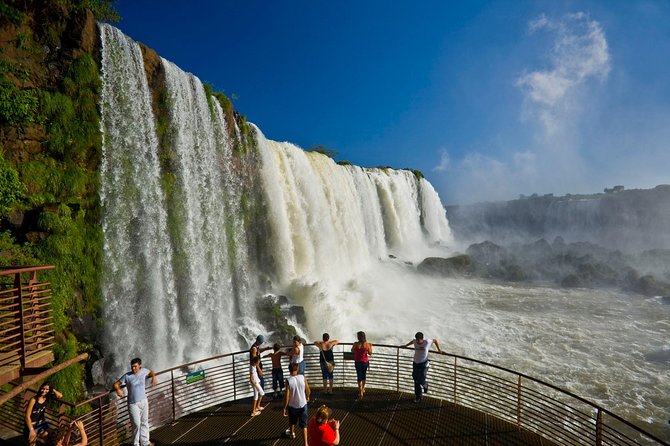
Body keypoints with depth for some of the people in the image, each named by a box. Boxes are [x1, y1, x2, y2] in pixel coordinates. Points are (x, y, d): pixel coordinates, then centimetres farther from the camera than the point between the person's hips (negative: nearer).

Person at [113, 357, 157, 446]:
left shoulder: (144, 371, -5)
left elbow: (150, 371, 16)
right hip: (133, 404, -4)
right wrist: (118, 389, -25)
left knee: (144, 423, 16)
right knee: (136, 424, -4)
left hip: (144, 401, 4)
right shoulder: (127, 376, -14)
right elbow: (116, 384, -6)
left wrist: (154, 377, -1)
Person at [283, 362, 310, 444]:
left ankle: (291, 433, 53)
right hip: (303, 404, 0)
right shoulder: (303, 377, -14)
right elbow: (307, 390, -2)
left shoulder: (288, 380, -19)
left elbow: (287, 396, -16)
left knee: (292, 421, 28)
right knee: (304, 424, 12)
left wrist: (285, 408, -4)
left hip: (292, 405, 0)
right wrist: (307, 397, 19)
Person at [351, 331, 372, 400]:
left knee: (359, 376, 7)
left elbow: (352, 351, 2)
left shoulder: (356, 344, -15)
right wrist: (371, 346, 16)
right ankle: (363, 389, 39)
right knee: (364, 375, 22)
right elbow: (370, 353, 2)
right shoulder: (367, 344, -11)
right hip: (365, 362, 2)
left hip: (358, 362, -2)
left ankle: (360, 392, 4)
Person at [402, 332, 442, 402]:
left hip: (423, 364, -4)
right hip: (415, 364, 4)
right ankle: (418, 397, 25)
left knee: (422, 381, -10)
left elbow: (435, 340, 2)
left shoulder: (427, 342, -15)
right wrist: (406, 345, 32)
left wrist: (439, 349, 7)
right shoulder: (415, 341, -5)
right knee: (416, 382, 9)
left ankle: (425, 385, 27)